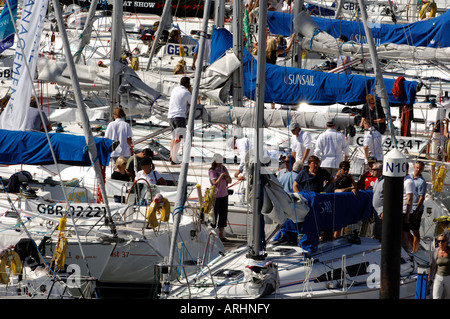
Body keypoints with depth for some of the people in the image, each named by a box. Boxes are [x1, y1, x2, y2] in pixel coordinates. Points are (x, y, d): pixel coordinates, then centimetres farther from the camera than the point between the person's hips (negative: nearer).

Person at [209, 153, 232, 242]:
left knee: (223, 215, 8)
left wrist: (226, 176, -17)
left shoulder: (224, 168, 2)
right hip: (215, 196, -6)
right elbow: (215, 183, -25)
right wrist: (221, 176, -30)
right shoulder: (212, 171, -16)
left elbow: (229, 181, 2)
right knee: (214, 215, -3)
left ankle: (221, 236, 16)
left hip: (224, 195, 6)